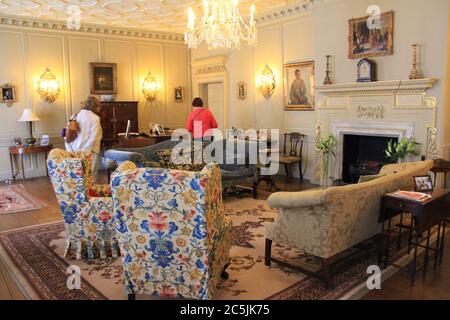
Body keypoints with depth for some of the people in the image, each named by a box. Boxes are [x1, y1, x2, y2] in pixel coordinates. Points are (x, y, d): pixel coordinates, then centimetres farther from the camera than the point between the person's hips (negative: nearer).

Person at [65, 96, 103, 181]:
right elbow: (93, 138, -14)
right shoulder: (95, 118, -6)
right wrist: (86, 151, -10)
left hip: (76, 151, 6)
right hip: (89, 151, -6)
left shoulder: (76, 116, 11)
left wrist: (70, 150, 12)